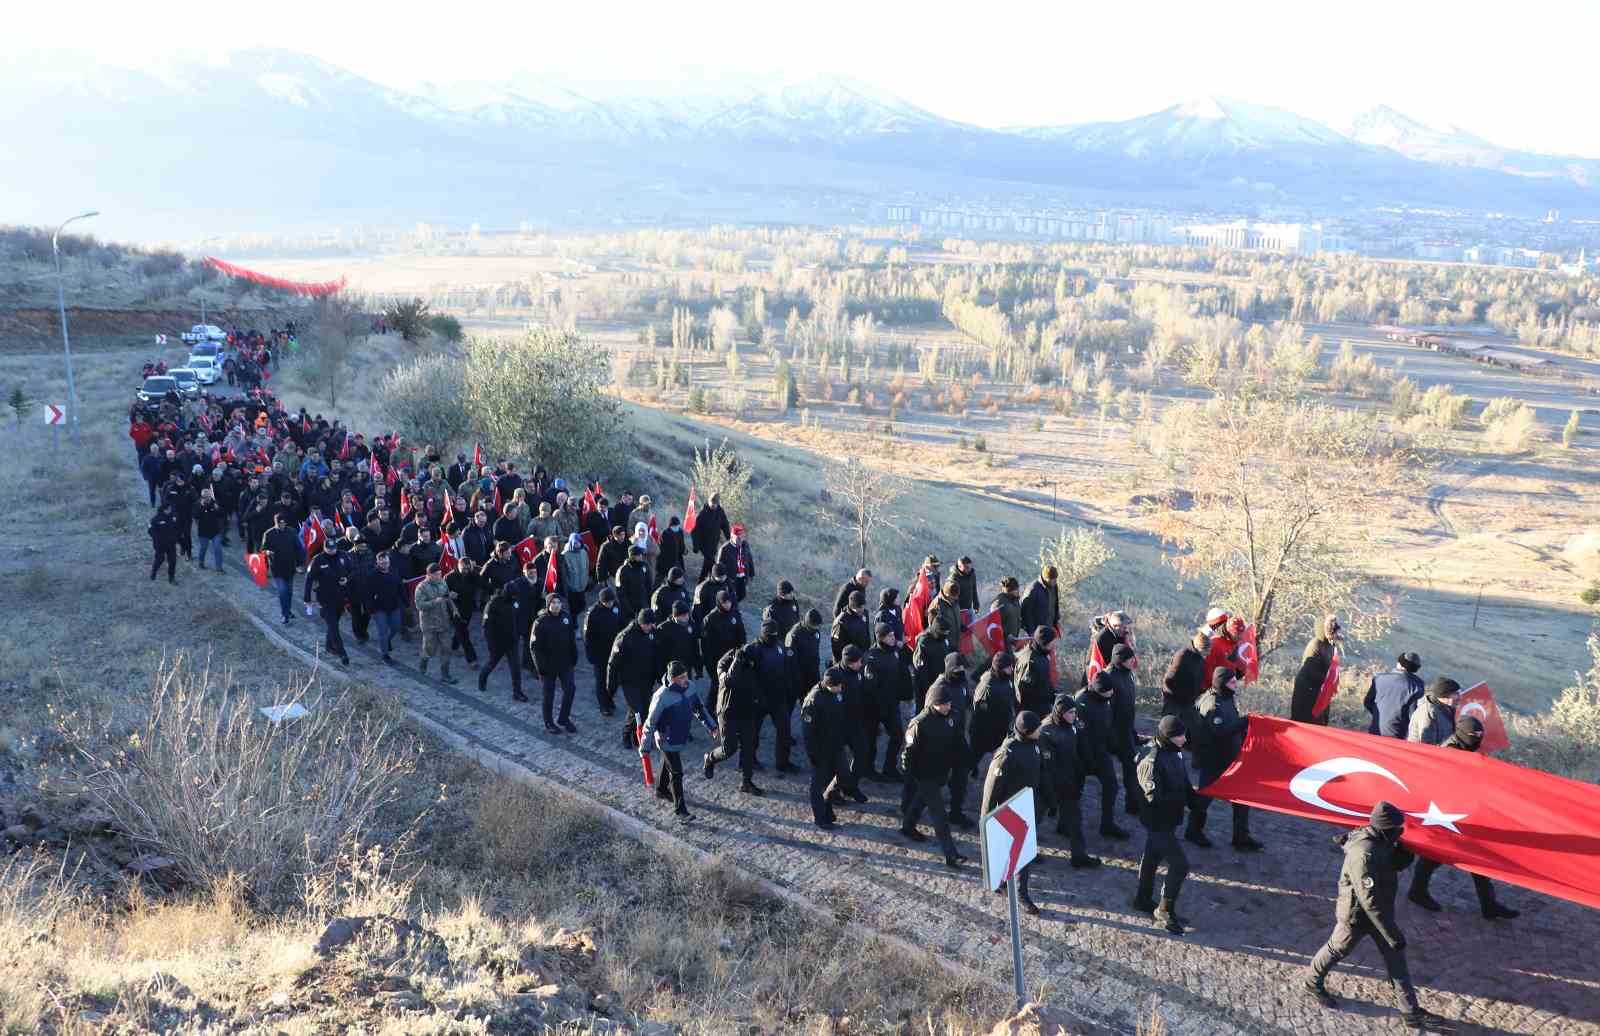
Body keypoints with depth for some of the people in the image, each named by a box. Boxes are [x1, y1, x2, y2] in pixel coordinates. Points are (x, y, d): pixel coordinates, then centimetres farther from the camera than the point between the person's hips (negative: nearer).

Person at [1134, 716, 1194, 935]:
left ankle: (1143, 899, 40)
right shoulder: (1151, 760, -28)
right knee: (1180, 865, -7)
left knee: (1152, 856, 23)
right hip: (1158, 820, -9)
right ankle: (1165, 911, 7)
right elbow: (1154, 796, -31)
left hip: (1168, 818, 9)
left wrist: (1191, 795, -4)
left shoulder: (1175, 751, 0)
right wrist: (1184, 797, -25)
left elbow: (1183, 782, 13)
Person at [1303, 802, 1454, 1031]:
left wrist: (1405, 850, -12)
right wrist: (1392, 934, -29)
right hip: (1357, 914, -8)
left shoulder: (1381, 841, -8)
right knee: (1337, 950, 15)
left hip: (1379, 910, 8)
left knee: (1396, 957, 11)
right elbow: (1370, 901, -34)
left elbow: (1397, 864, 9)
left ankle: (1411, 1012, 21)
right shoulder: (1364, 854, -36)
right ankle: (1313, 984, 40)